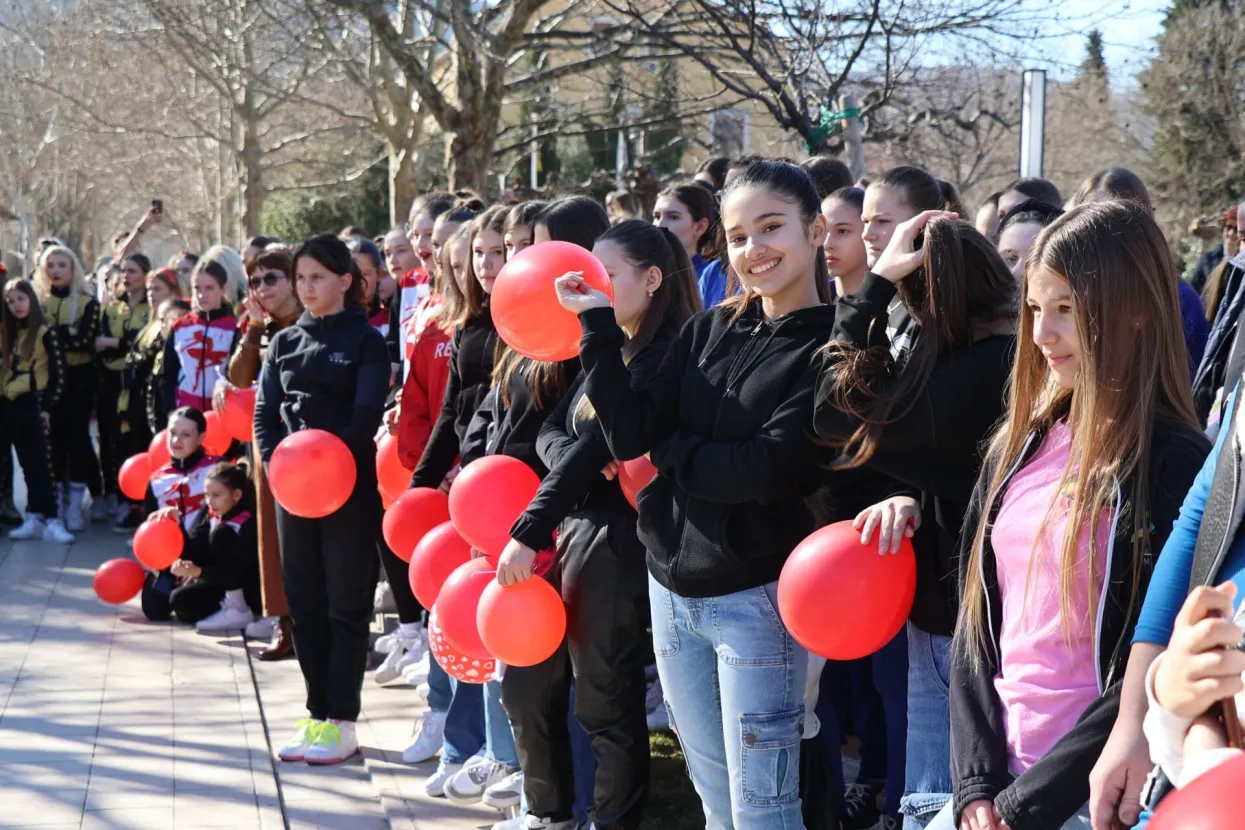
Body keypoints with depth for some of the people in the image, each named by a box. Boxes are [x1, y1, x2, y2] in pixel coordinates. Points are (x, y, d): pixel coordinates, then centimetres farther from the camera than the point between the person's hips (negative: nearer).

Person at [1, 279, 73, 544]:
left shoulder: (46, 332, -5)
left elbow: (58, 374, -8)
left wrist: (48, 407, -11)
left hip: (35, 404, -6)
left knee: (41, 464, -9)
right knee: (28, 465, 7)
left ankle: (50, 521, -11)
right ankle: (35, 518, 9)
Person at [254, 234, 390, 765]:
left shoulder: (366, 341, -2)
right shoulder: (285, 343, 12)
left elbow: (367, 416, -11)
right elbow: (265, 413, 7)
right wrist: (278, 462, -11)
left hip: (349, 486, -5)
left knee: (346, 603, 0)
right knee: (304, 602, 8)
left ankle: (342, 721, 5)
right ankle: (317, 714, 16)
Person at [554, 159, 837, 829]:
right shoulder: (709, 329, 7)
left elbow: (768, 470, -20)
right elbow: (631, 435, 0)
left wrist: (673, 448, -5)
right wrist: (599, 326, -7)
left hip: (756, 599, -6)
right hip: (671, 586, 6)